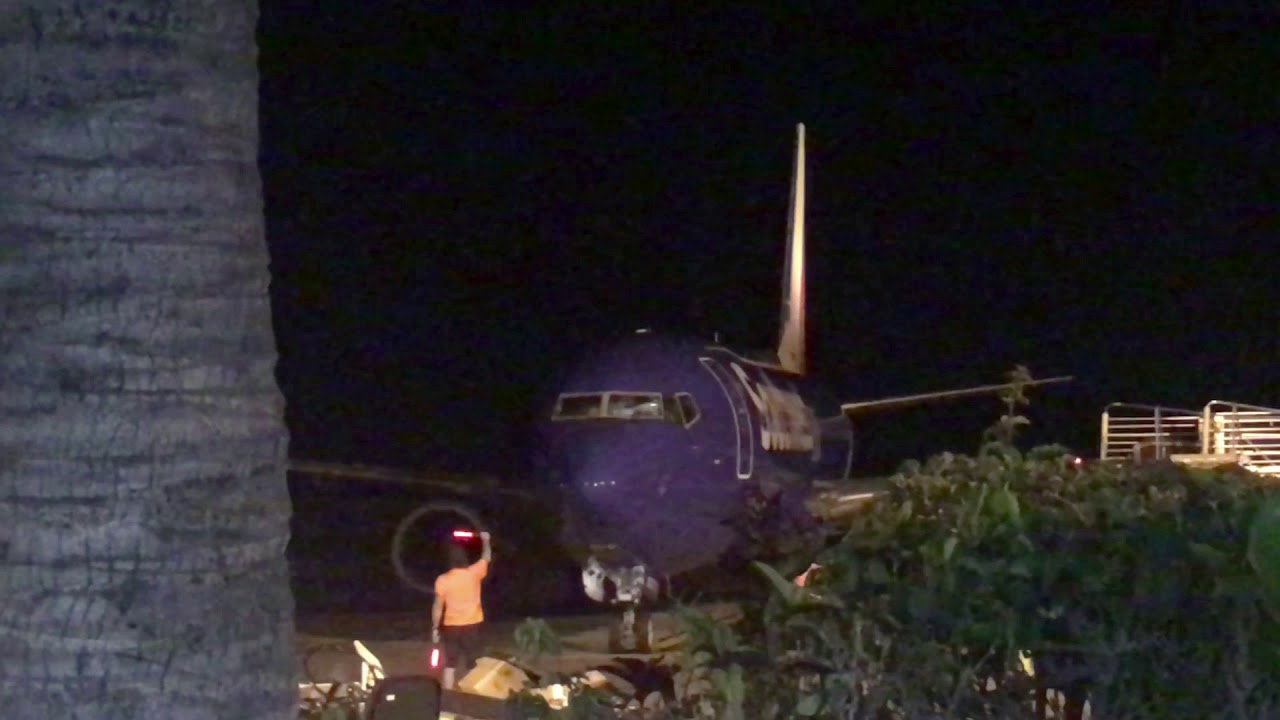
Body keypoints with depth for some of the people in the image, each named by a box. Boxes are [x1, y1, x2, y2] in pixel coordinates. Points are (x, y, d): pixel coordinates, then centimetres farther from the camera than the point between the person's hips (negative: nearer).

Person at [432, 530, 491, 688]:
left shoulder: (443, 580, -11)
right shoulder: (474, 573, -9)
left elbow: (438, 606, -6)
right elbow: (487, 558, 11)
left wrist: (435, 628, 3)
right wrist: (485, 540, 26)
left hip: (451, 626, -1)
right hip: (472, 625, 1)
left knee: (450, 665, 5)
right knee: (470, 664, 10)